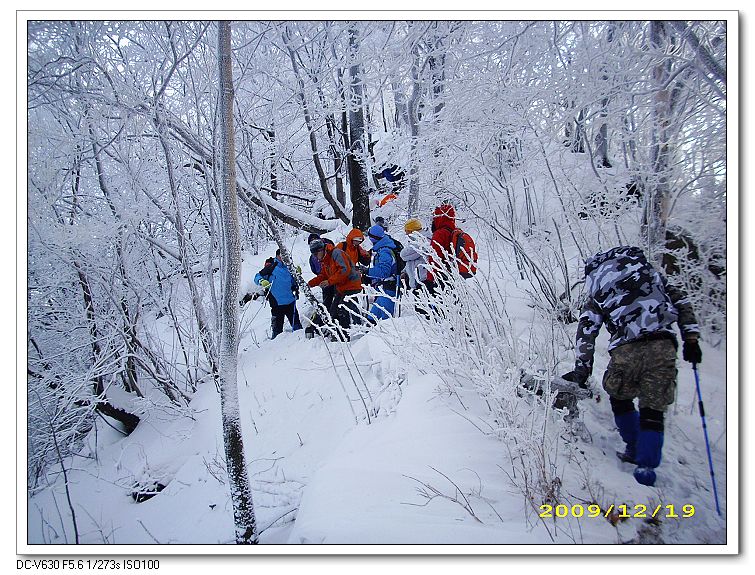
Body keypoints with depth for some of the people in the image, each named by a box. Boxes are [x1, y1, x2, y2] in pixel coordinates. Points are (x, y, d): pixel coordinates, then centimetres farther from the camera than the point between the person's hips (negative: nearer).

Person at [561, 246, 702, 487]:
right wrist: (691, 339, 13)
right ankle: (646, 464, 5)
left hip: (626, 350, -1)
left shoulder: (597, 294, 21)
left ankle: (635, 450, 33)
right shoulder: (649, 272, 27)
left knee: (620, 399, 25)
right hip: (662, 346, 2)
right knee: (653, 411, 11)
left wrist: (581, 369, 8)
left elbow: (587, 331, 10)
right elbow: (681, 302, 18)